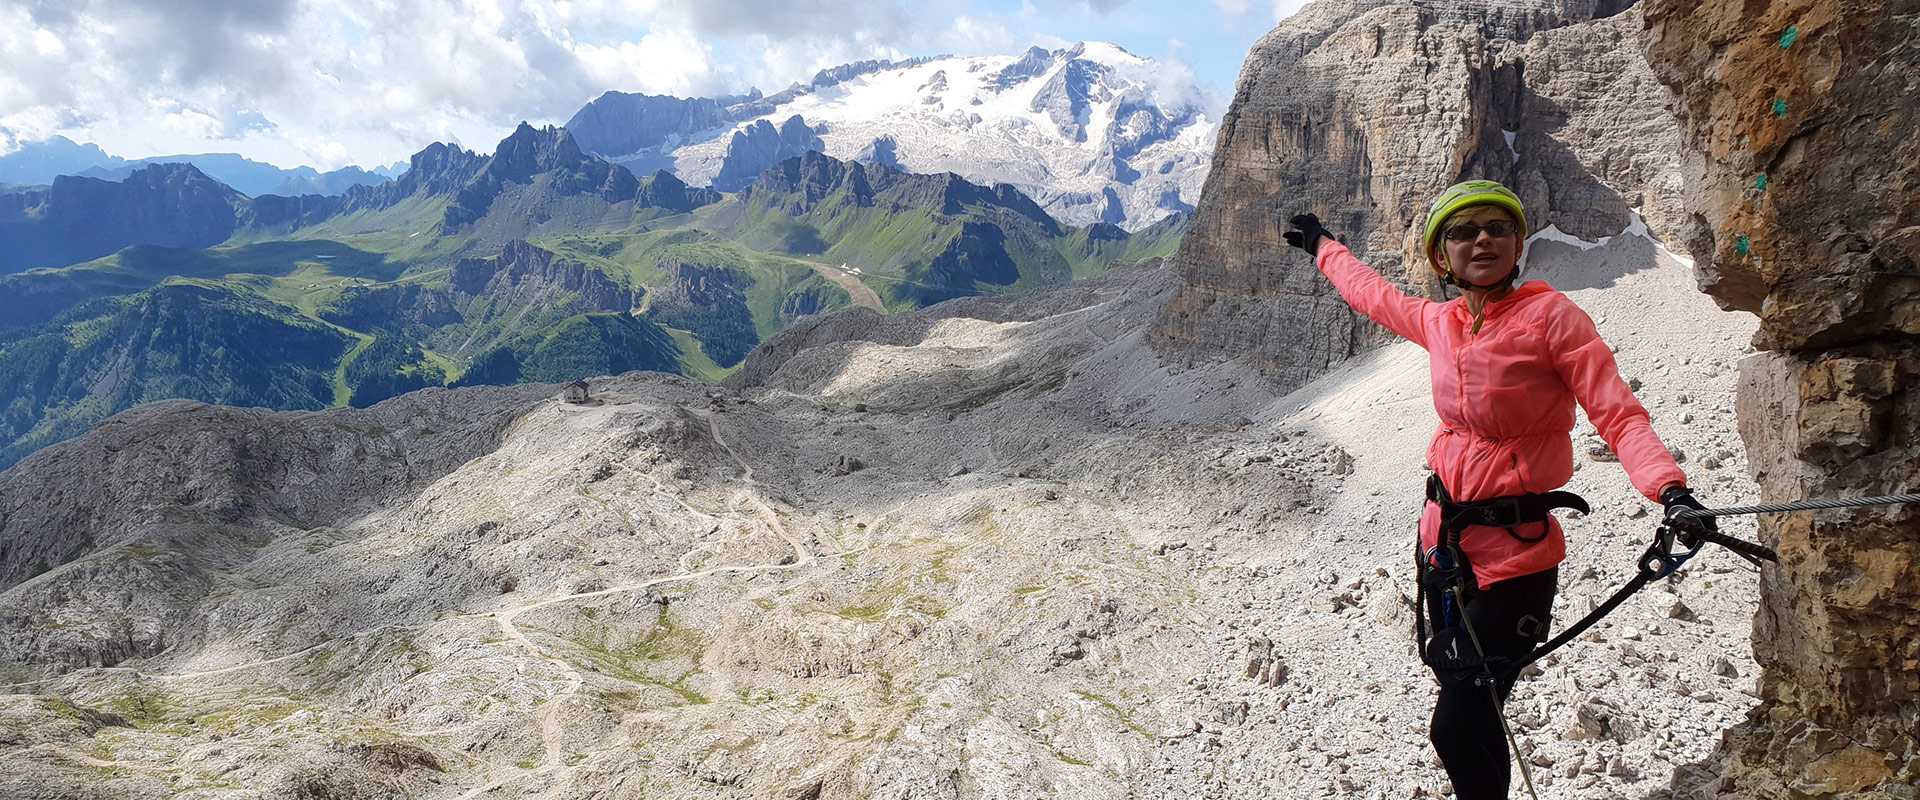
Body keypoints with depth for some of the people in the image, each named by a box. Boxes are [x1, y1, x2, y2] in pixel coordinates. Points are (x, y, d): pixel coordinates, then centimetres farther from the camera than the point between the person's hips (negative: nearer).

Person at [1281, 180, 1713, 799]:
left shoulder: (1550, 315, -12)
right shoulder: (1439, 323, 5)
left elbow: (1618, 413, -18)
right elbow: (1373, 294, 25)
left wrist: (1669, 489, -35)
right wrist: (1322, 247, 39)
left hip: (1514, 552, -6)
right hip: (1443, 538, 6)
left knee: (1458, 730, -6)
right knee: (1466, 711, 17)